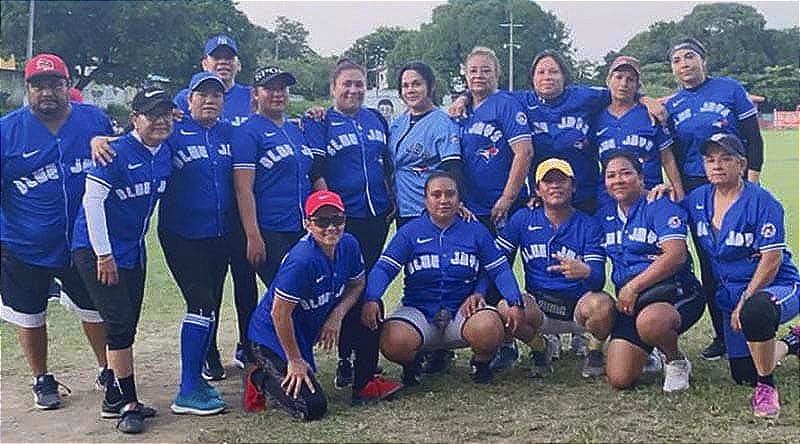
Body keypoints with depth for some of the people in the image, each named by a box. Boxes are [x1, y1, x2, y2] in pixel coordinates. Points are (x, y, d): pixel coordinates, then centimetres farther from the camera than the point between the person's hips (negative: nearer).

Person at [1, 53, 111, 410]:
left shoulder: (95, 120, -3)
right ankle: (42, 380, 36)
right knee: (29, 317, 14)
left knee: (96, 310, 15)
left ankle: (107, 371, 37)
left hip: (84, 244, 1)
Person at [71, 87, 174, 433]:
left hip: (132, 250, 8)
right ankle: (128, 404, 1)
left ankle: (114, 399, 23)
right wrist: (103, 255, -19)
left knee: (127, 327, 11)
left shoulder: (164, 155, 3)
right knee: (120, 323, -9)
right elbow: (92, 200, -21)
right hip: (97, 250, -8)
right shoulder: (117, 151, -20)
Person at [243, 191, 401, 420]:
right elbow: (280, 313, -26)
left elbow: (357, 285, 7)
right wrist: (295, 361, -17)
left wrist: (337, 315, -13)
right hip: (272, 337, -8)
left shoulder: (349, 245, -8)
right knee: (313, 407, -15)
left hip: (311, 327, 8)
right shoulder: (302, 260, -31)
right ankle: (261, 378, 9)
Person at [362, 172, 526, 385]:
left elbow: (500, 269, 6)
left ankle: (481, 363, 3)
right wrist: (371, 300, -25)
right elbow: (383, 269, -6)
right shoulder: (409, 231, 4)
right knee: (394, 343, -32)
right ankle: (411, 363, 6)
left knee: (489, 328, -33)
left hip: (463, 310, 1)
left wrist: (515, 303, -11)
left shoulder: (476, 231, 8)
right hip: (418, 310, -1)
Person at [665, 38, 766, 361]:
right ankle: (722, 335, 15)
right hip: (696, 189, 3)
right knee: (709, 263, 5)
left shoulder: (729, 89, 0)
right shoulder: (671, 106, 8)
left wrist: (752, 180, -9)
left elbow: (753, 138, -1)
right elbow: (673, 155, 11)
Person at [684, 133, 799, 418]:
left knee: (754, 311, -42)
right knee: (743, 375, 6)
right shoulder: (698, 199, 2)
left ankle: (766, 388, -20)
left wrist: (744, 301, -20)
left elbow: (772, 259, -19)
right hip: (731, 294, 6)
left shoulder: (761, 201, -16)